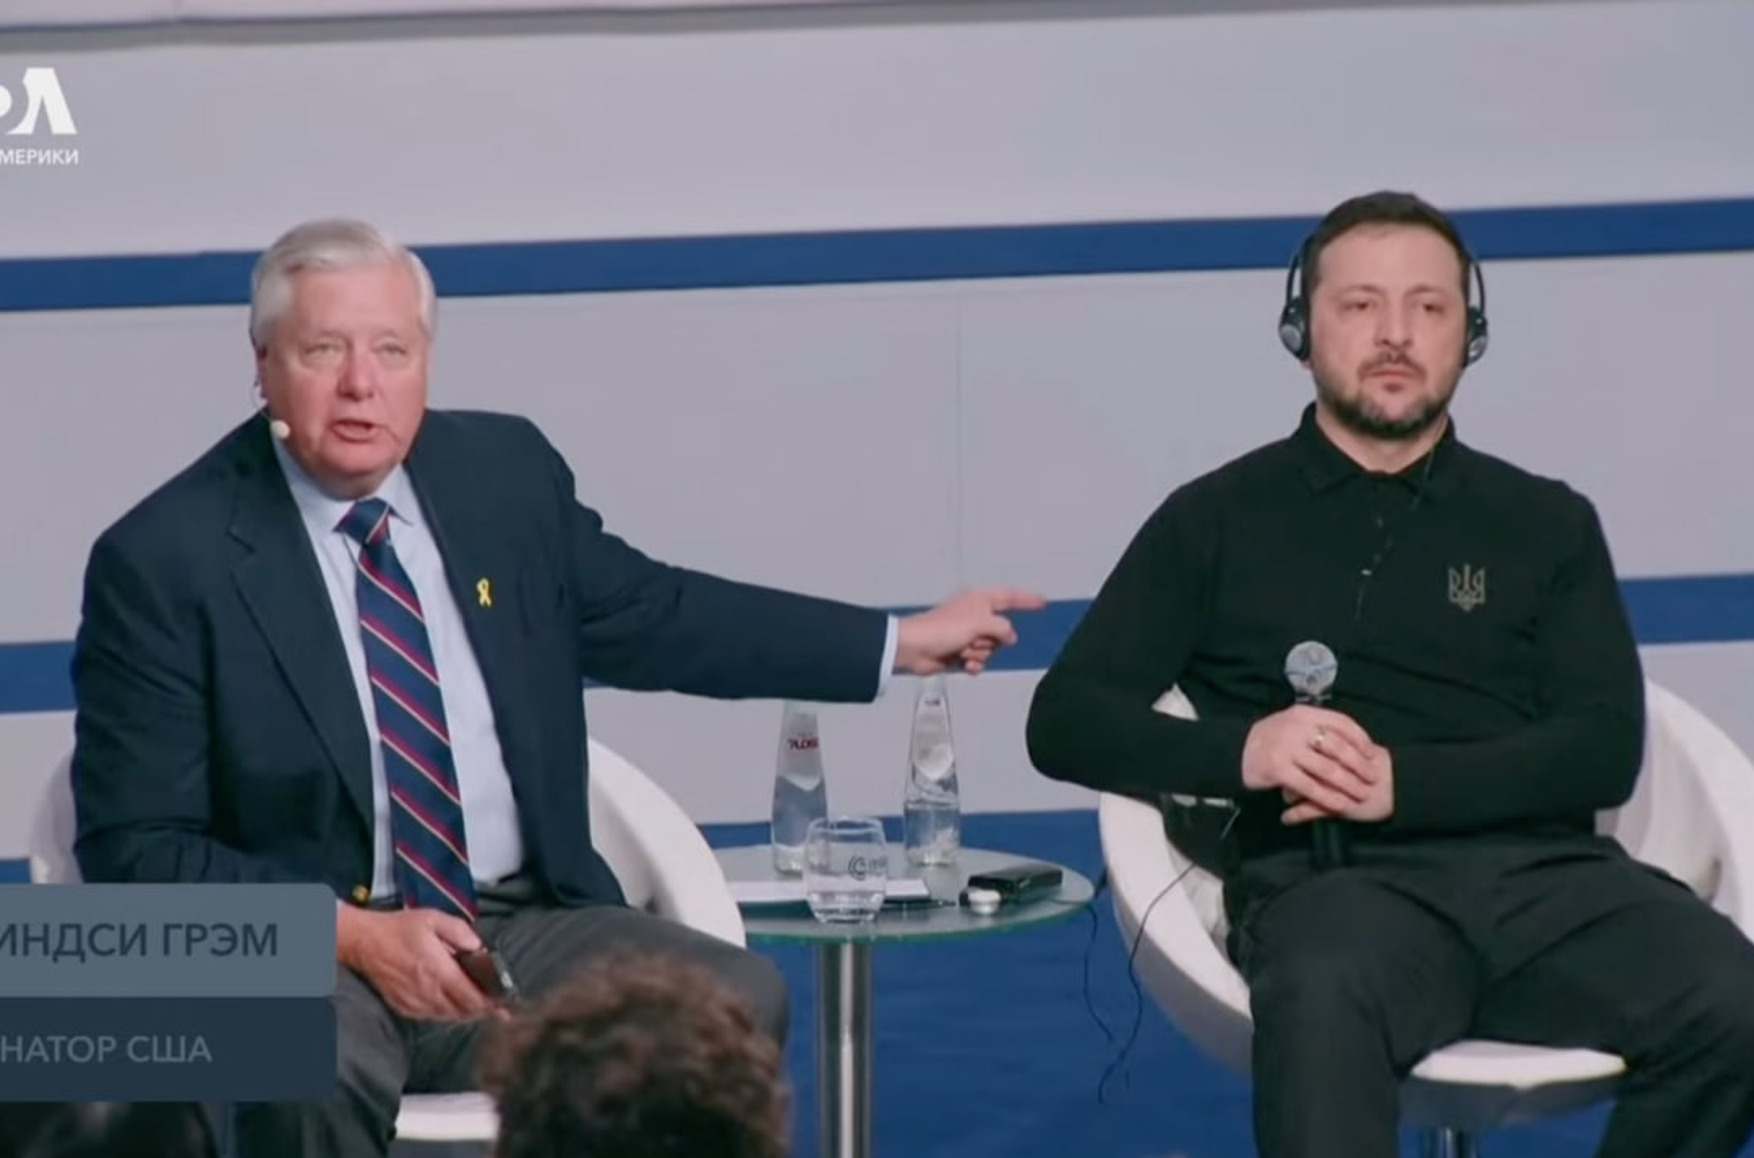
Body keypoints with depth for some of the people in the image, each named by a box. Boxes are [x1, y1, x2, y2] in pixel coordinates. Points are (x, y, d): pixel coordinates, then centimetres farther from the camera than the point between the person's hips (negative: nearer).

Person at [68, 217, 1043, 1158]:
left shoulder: (505, 471, 5)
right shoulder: (164, 559, -9)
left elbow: (653, 615, 21)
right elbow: (136, 846, -9)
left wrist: (901, 642, 22)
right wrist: (353, 935, -21)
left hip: (524, 927, 5)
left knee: (738, 1004, -20)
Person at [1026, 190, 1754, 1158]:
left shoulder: (1546, 523, 20)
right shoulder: (1218, 520, 17)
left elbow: (1605, 748, 8)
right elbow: (1065, 722, 12)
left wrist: (1404, 781, -10)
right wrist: (1241, 750, -9)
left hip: (1538, 869, 3)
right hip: (1337, 880, -3)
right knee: (1324, 1000, -41)